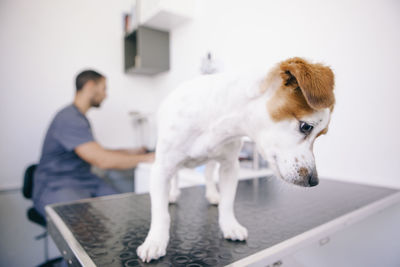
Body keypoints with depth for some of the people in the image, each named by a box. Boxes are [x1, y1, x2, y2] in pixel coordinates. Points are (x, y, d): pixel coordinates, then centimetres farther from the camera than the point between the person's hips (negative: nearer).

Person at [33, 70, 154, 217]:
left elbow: (96, 152, 24)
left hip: (84, 182, 9)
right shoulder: (69, 119, -19)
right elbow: (102, 160, -26)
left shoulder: (80, 118, 15)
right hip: (55, 189, -9)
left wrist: (131, 152, 20)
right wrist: (145, 158, -16)